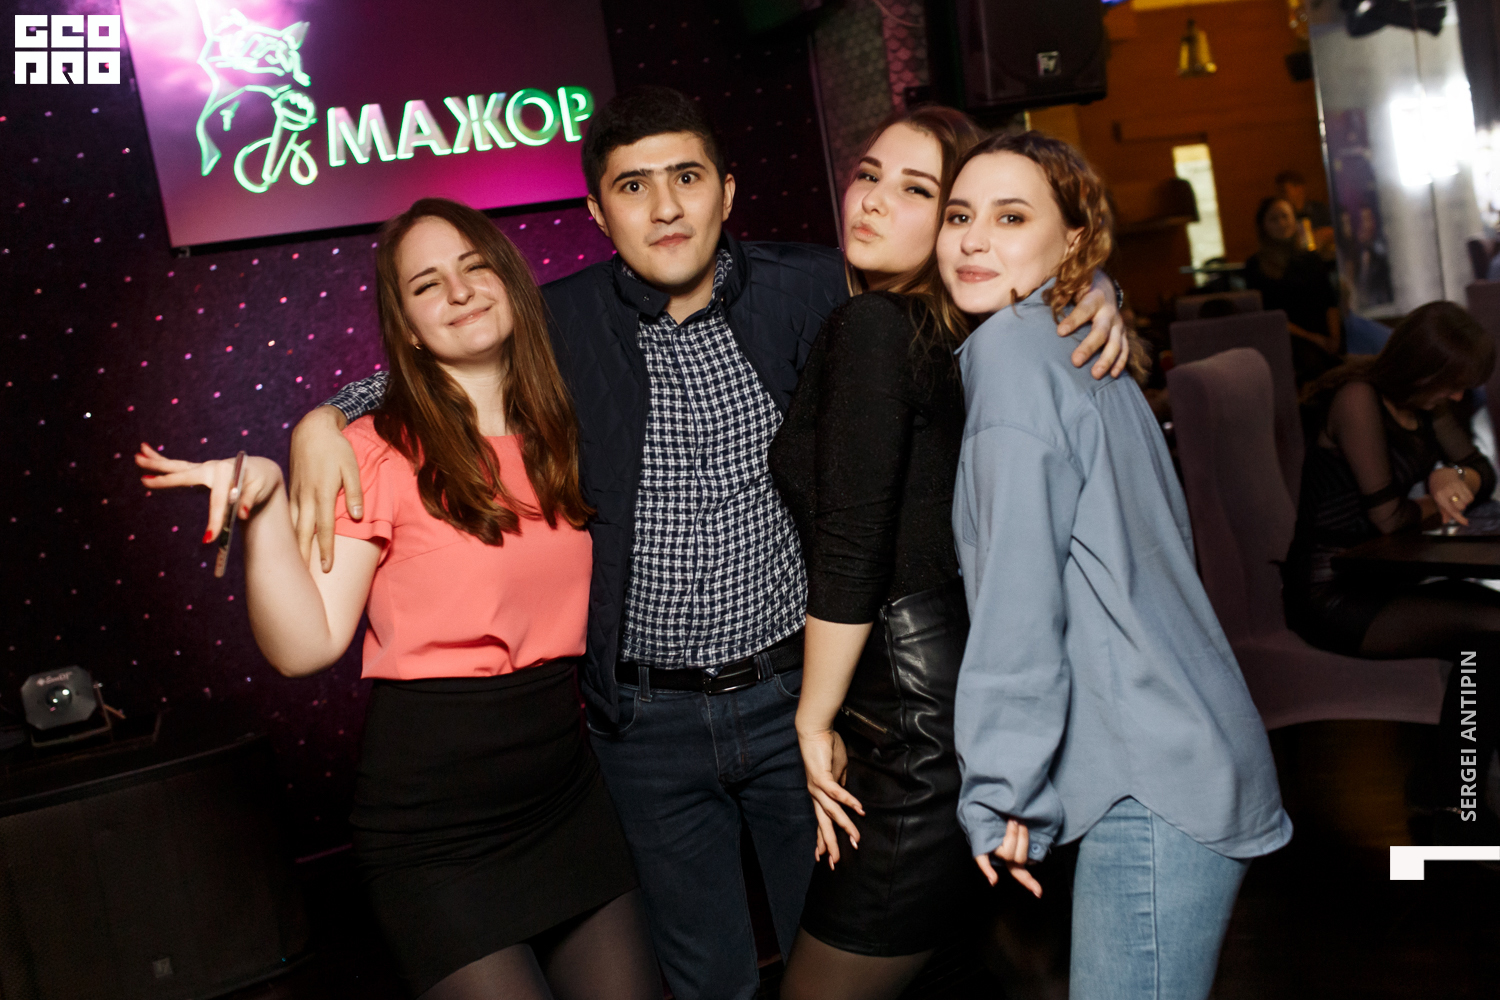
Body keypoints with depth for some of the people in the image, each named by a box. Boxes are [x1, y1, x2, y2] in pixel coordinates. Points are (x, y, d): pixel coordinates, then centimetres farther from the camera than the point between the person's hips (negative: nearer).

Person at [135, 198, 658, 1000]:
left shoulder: (561, 436, 5)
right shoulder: (379, 455, -11)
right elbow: (305, 645, -17)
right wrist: (266, 504, -27)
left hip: (568, 790, 5)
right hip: (436, 817, -5)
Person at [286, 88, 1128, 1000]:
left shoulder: (809, 291, -6)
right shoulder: (556, 326, -5)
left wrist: (1081, 287, -14)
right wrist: (325, 420, -8)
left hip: (796, 690, 0)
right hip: (648, 721, 0)